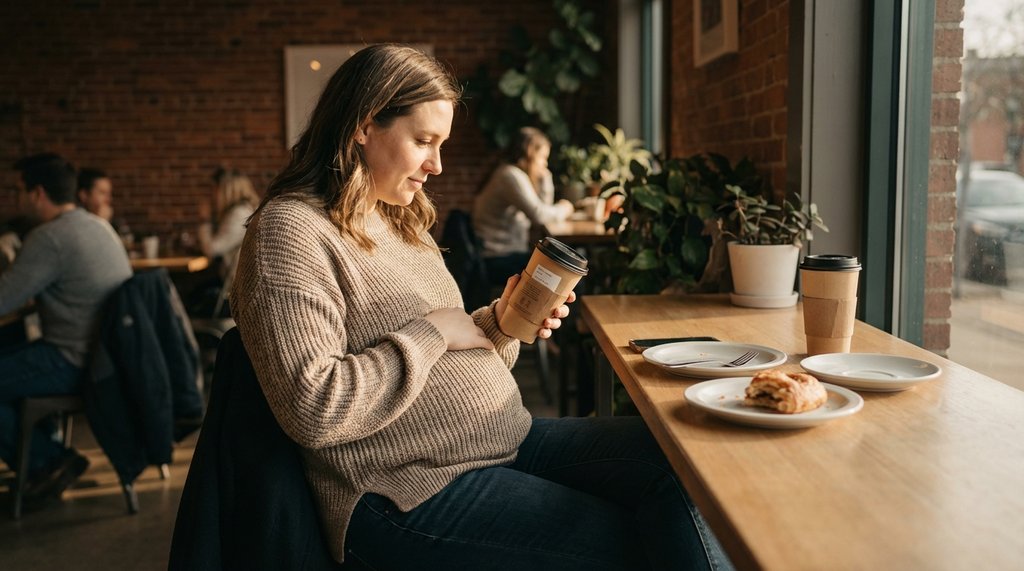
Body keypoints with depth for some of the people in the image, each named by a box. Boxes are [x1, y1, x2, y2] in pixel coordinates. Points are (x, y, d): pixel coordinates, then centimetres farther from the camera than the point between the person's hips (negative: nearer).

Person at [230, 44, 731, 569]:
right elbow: (312, 409, -24)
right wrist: (432, 332, -16)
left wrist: (496, 323, -2)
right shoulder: (292, 232, -13)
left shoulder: (396, 220, 15)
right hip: (412, 492, -8)